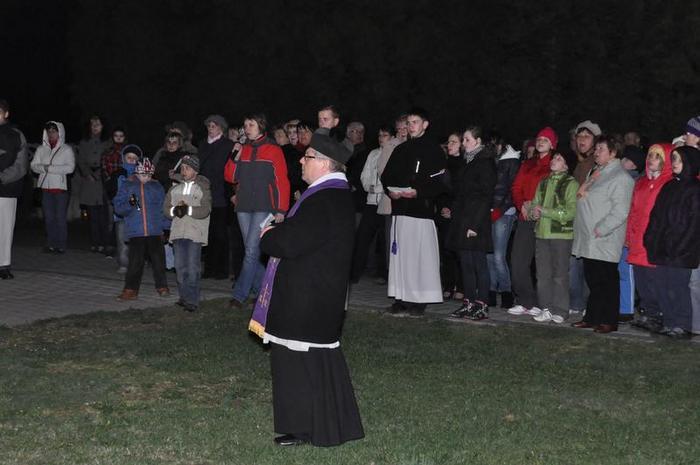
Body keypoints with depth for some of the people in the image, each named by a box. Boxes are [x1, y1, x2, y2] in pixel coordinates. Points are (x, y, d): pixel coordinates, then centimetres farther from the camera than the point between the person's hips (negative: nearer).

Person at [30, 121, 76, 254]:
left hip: (60, 187, -4)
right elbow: (34, 165, 8)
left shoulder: (66, 149, 1)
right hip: (46, 187, 4)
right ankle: (51, 244, 11)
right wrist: (44, 168, -13)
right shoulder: (41, 149, 12)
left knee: (60, 217, -4)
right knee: (49, 217, 5)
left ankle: (61, 245, 1)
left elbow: (70, 168, -10)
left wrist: (51, 168, -13)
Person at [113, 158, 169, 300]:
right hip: (135, 232, -1)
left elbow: (163, 208, 12)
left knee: (158, 259, 4)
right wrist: (130, 204, -18)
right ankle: (131, 290, 5)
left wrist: (163, 227, 4)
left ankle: (162, 286, 19)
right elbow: (118, 207, 2)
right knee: (135, 261, -3)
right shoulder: (127, 186, 6)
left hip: (155, 231, 1)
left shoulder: (156, 186, 10)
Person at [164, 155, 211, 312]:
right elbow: (166, 208, 10)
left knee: (192, 267, -9)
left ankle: (192, 299, -7)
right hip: (178, 232, 5)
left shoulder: (203, 189, 4)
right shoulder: (175, 189, 18)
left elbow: (205, 210, -8)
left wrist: (188, 209, -17)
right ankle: (184, 296, 13)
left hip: (195, 233, -5)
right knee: (180, 266, 4)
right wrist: (175, 210, -10)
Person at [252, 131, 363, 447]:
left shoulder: (323, 201, -23)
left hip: (306, 297, -11)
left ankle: (301, 427, 8)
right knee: (321, 359, 18)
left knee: (298, 361, -1)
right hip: (325, 293, 11)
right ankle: (332, 423, 28)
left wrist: (268, 236, -7)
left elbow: (291, 242, -26)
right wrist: (278, 231, 3)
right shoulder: (338, 195, 11)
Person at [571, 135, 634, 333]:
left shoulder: (620, 177, -10)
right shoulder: (595, 173, 20)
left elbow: (620, 211, -18)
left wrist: (600, 229, -19)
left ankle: (609, 321, 4)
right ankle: (591, 317, 21)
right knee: (592, 280, 13)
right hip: (588, 240, 9)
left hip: (604, 241, -9)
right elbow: (581, 198, 32)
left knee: (607, 281, -3)